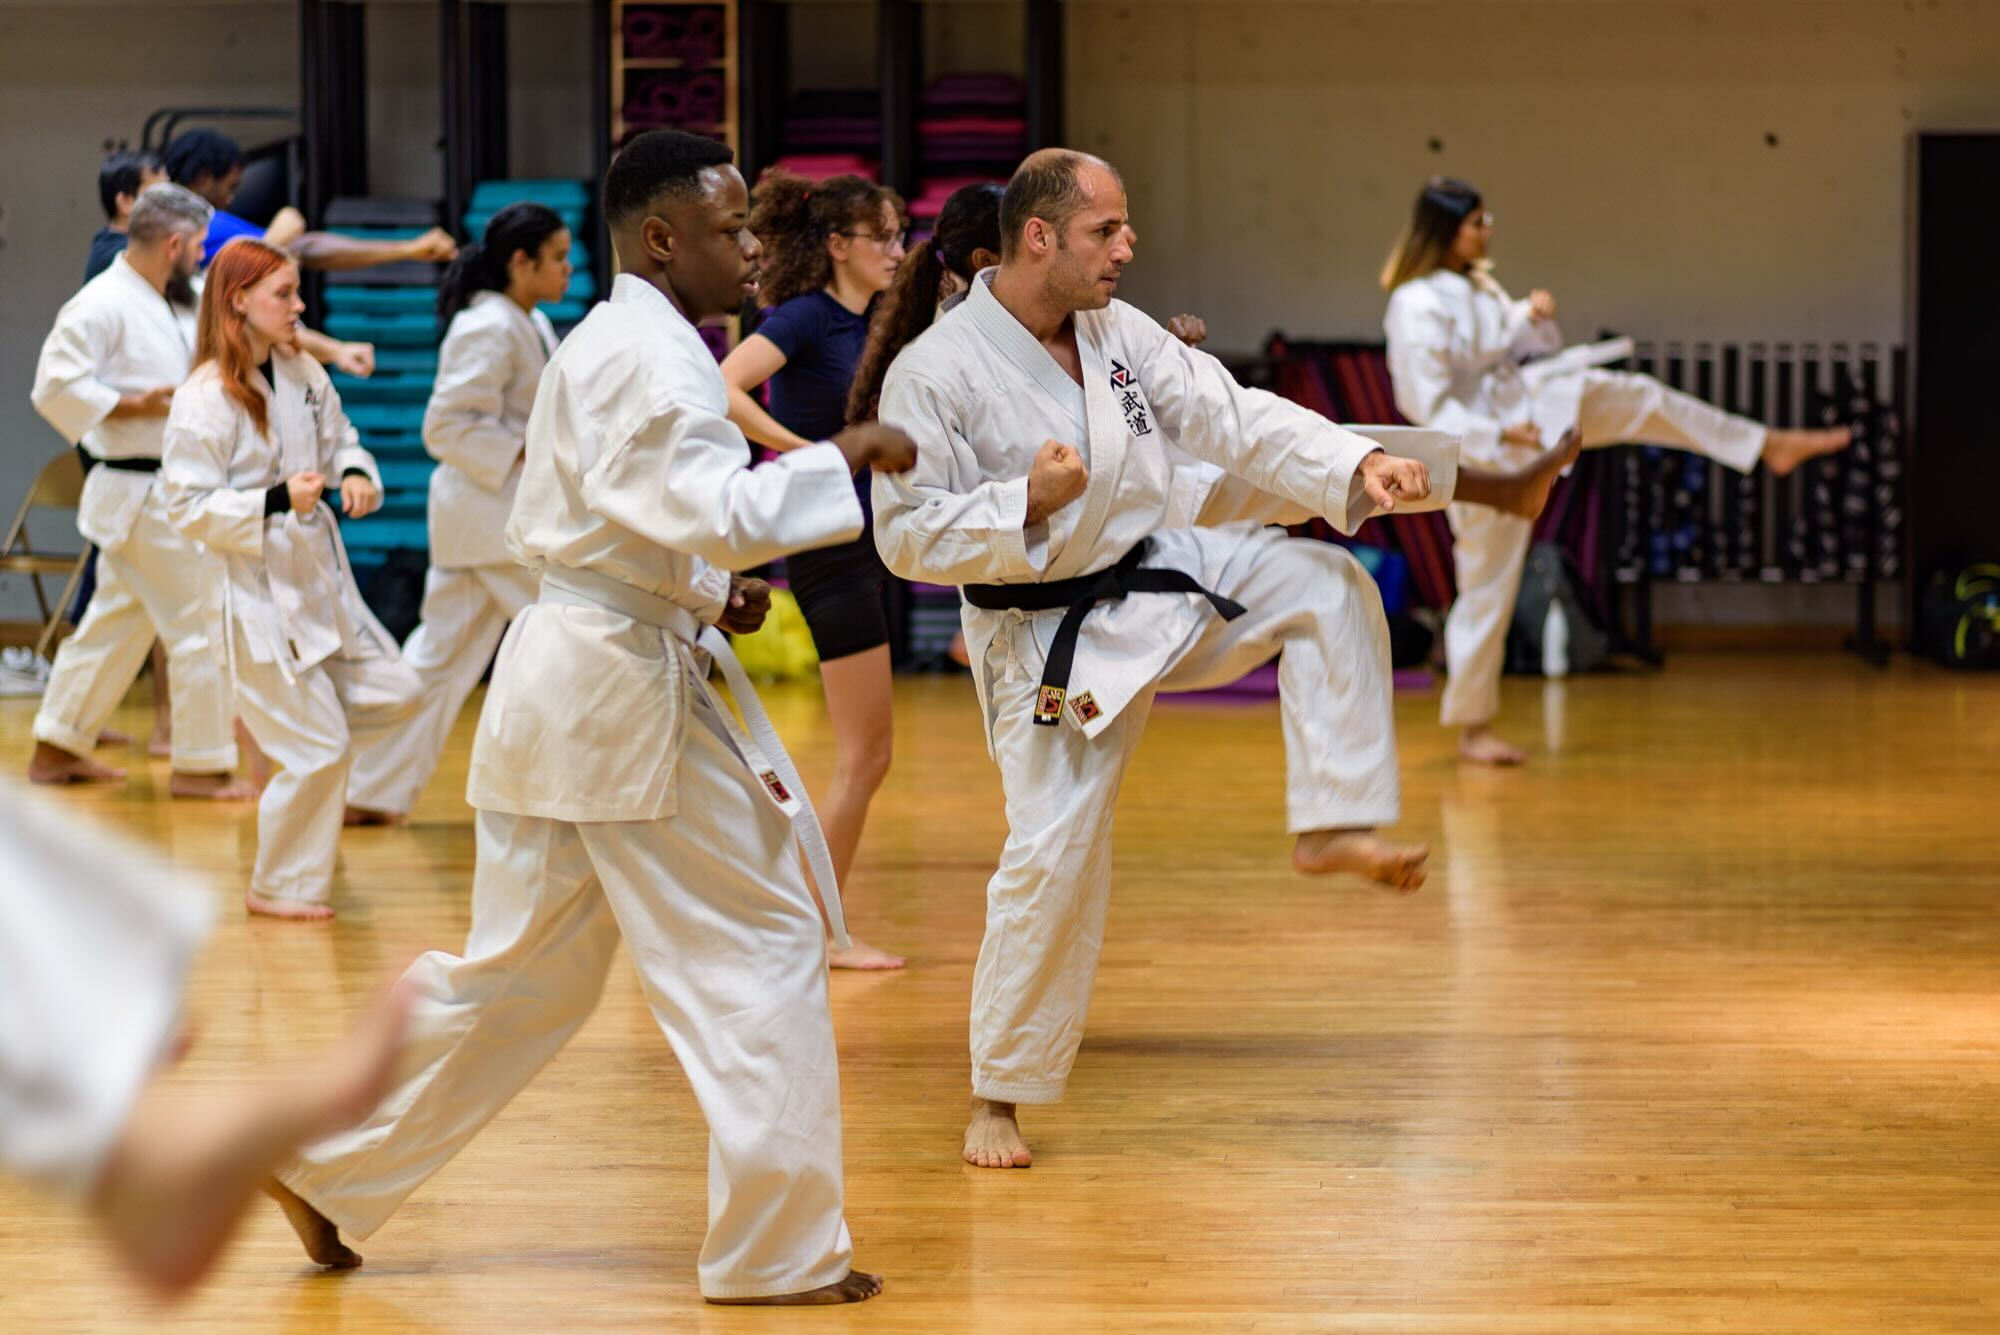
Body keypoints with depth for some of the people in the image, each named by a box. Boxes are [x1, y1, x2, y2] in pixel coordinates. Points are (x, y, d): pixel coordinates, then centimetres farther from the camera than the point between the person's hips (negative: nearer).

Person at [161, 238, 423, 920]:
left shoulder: (303, 373, 4)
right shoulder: (205, 398, -18)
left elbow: (339, 438, 17)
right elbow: (189, 506, -17)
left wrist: (355, 474, -6)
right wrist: (275, 501, -28)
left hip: (317, 575, 8)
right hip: (255, 589, -8)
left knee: (393, 692, 7)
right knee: (321, 748, -4)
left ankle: (289, 770, 26)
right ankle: (278, 887, 13)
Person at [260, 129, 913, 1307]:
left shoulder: (603, 345, 17)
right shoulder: (650, 358, -16)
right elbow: (713, 510, -29)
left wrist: (708, 590, 14)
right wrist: (843, 458, -19)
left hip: (563, 678, 10)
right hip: (626, 691, -10)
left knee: (524, 968, 15)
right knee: (764, 951, -2)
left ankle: (328, 1170, 19)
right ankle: (781, 1249, 3)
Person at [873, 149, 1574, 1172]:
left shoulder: (1117, 333, -1)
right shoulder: (933, 375, -19)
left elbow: (1236, 419, -3)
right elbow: (909, 536, -18)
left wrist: (1359, 466, -16)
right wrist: (1028, 501, -31)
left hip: (1159, 573, 6)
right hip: (1051, 643, -6)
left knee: (1326, 586, -8)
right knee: (1053, 858, -7)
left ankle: (1333, 824, -2)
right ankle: (997, 1096, 7)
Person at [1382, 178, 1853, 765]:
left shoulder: (1475, 282, 2)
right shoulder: (1417, 308, -26)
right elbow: (1429, 405, -25)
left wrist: (1532, 316, -6)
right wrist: (1500, 437, -27)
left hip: (1527, 401, 8)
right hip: (1482, 448, -8)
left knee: (1642, 399, 9)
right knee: (1487, 587, 0)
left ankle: (1769, 446, 26)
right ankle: (1473, 728, 13)